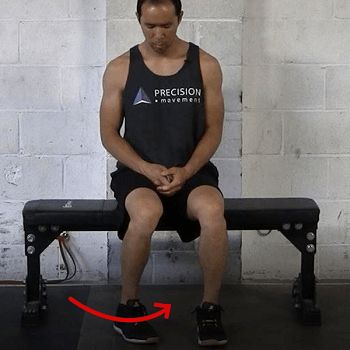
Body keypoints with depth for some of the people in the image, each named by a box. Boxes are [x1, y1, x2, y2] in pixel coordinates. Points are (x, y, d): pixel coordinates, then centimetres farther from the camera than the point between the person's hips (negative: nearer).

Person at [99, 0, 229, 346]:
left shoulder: (205, 65, 2)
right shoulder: (120, 69, 1)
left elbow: (213, 129, 4)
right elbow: (109, 134, 2)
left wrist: (186, 171, -13)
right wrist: (147, 169, -14)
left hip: (191, 170, 1)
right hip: (137, 171, -1)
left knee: (212, 211, -34)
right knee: (145, 213, -37)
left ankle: (210, 307, -13)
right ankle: (128, 305, -13)